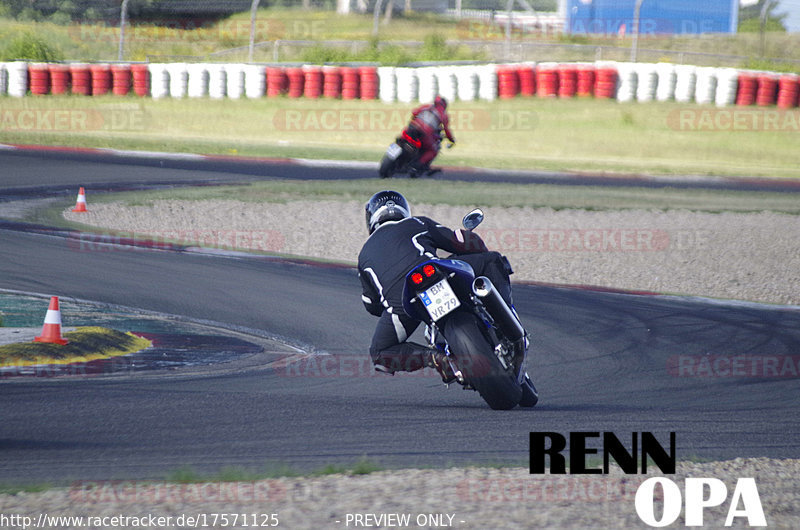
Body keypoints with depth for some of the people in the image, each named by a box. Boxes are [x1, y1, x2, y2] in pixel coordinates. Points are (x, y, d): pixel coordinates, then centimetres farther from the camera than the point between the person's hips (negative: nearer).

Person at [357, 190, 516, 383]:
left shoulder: (365, 253, 34)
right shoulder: (418, 224, 29)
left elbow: (371, 304, 36)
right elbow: (467, 242, 25)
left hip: (398, 303, 1)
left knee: (380, 354, 23)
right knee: (492, 260, 19)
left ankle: (433, 358, -2)